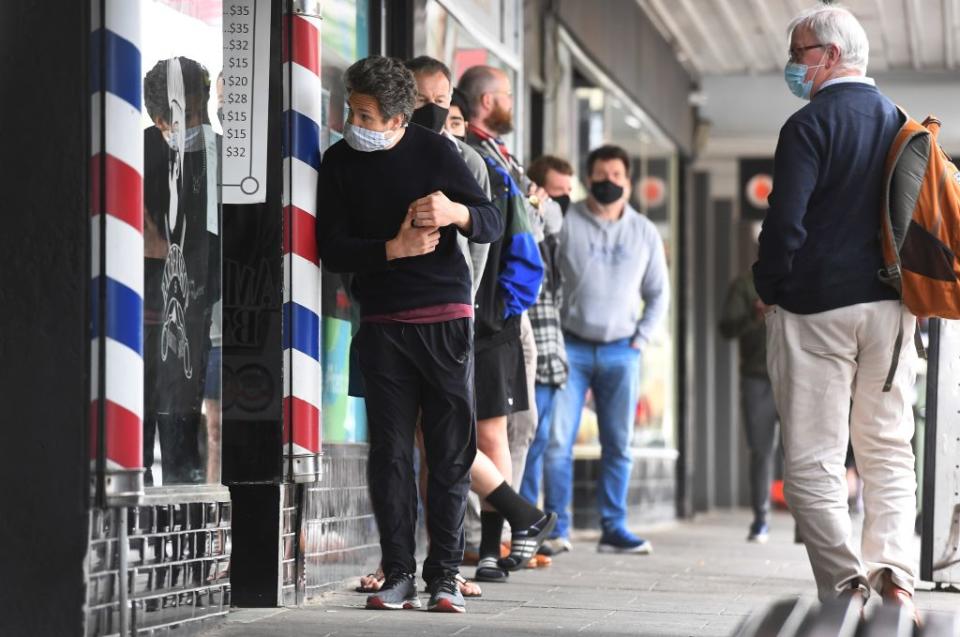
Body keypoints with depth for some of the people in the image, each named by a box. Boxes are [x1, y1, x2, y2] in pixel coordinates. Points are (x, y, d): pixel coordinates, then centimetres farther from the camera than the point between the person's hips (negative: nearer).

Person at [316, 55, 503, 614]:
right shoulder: (340, 162, 3)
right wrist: (396, 248, -15)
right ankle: (399, 574, 4)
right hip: (383, 324, 1)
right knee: (390, 451, -1)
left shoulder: (434, 151, -2)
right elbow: (332, 250, -1)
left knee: (452, 451, -1)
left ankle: (445, 574, 3)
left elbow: (494, 223, -1)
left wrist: (457, 212, -22)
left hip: (447, 319, -1)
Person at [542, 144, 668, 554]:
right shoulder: (566, 223, -1)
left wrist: (640, 338, 5)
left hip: (621, 351, 3)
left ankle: (613, 528, 9)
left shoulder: (644, 232, 11)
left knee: (619, 445, 3)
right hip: (572, 346, -3)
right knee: (557, 441, -7)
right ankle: (557, 528, -2)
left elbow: (658, 293, 17)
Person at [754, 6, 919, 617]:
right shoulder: (900, 121, 11)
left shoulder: (810, 124, -10)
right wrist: (903, 284, 18)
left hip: (817, 306, -6)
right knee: (889, 450, 11)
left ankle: (844, 584, -7)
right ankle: (895, 569, -2)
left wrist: (769, 290, -2)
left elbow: (786, 223, -16)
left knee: (814, 458, -1)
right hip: (891, 307, 6)